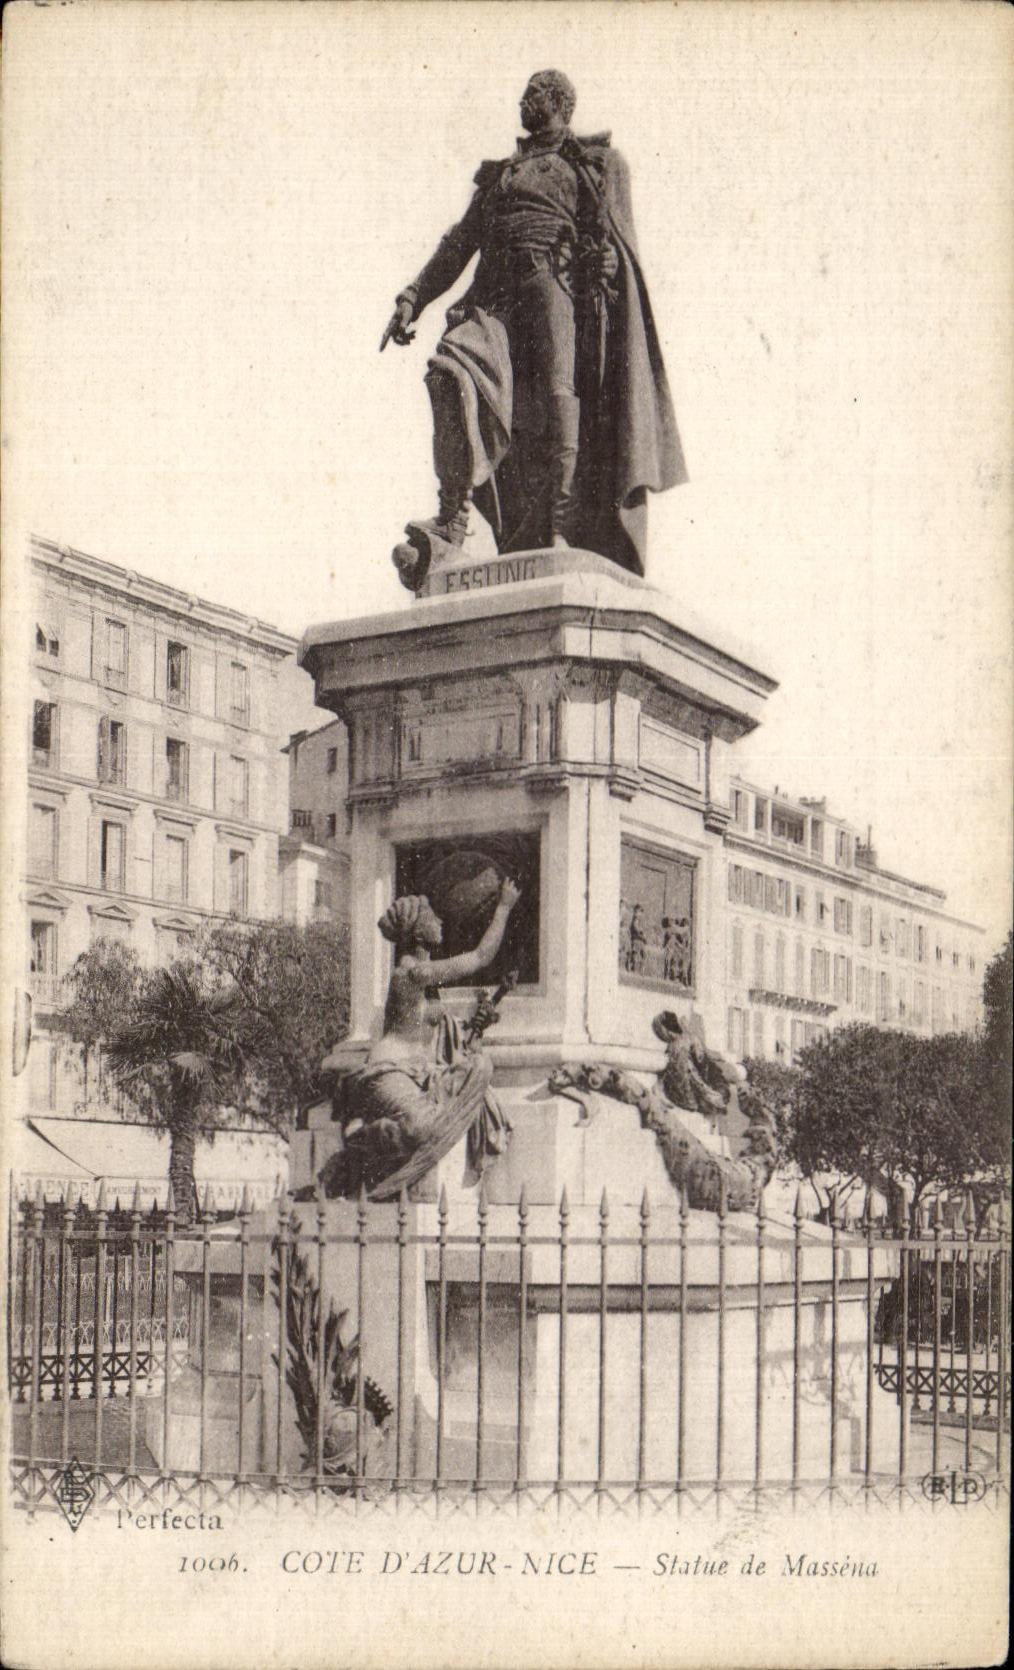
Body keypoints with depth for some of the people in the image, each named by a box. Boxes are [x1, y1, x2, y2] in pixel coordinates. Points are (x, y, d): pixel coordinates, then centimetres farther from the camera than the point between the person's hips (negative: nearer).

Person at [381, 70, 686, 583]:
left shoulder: (599, 164, 22)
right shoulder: (498, 175, 34)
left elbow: (617, 238, 9)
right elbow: (460, 241, 26)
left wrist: (606, 271, -10)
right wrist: (414, 297, 15)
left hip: (556, 282, -3)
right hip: (496, 295, 3)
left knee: (558, 395, -22)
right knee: (450, 369, -25)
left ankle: (560, 533, -24)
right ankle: (452, 521, -34)